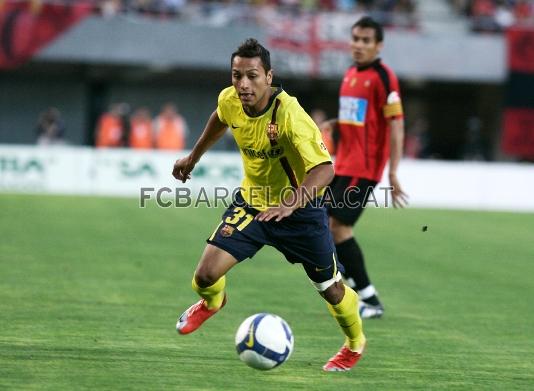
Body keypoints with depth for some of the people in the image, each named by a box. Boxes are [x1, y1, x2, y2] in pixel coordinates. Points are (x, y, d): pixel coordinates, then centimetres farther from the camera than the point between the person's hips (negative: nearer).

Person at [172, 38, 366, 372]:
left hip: (300, 210, -4)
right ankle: (212, 302, 29)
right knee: (206, 276, -10)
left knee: (331, 289, 9)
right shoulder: (229, 101, -15)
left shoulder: (289, 115, -34)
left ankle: (355, 344, 42)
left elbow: (324, 169, -42)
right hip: (252, 202, 4)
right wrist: (194, 157, 21)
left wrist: (290, 204, -56)